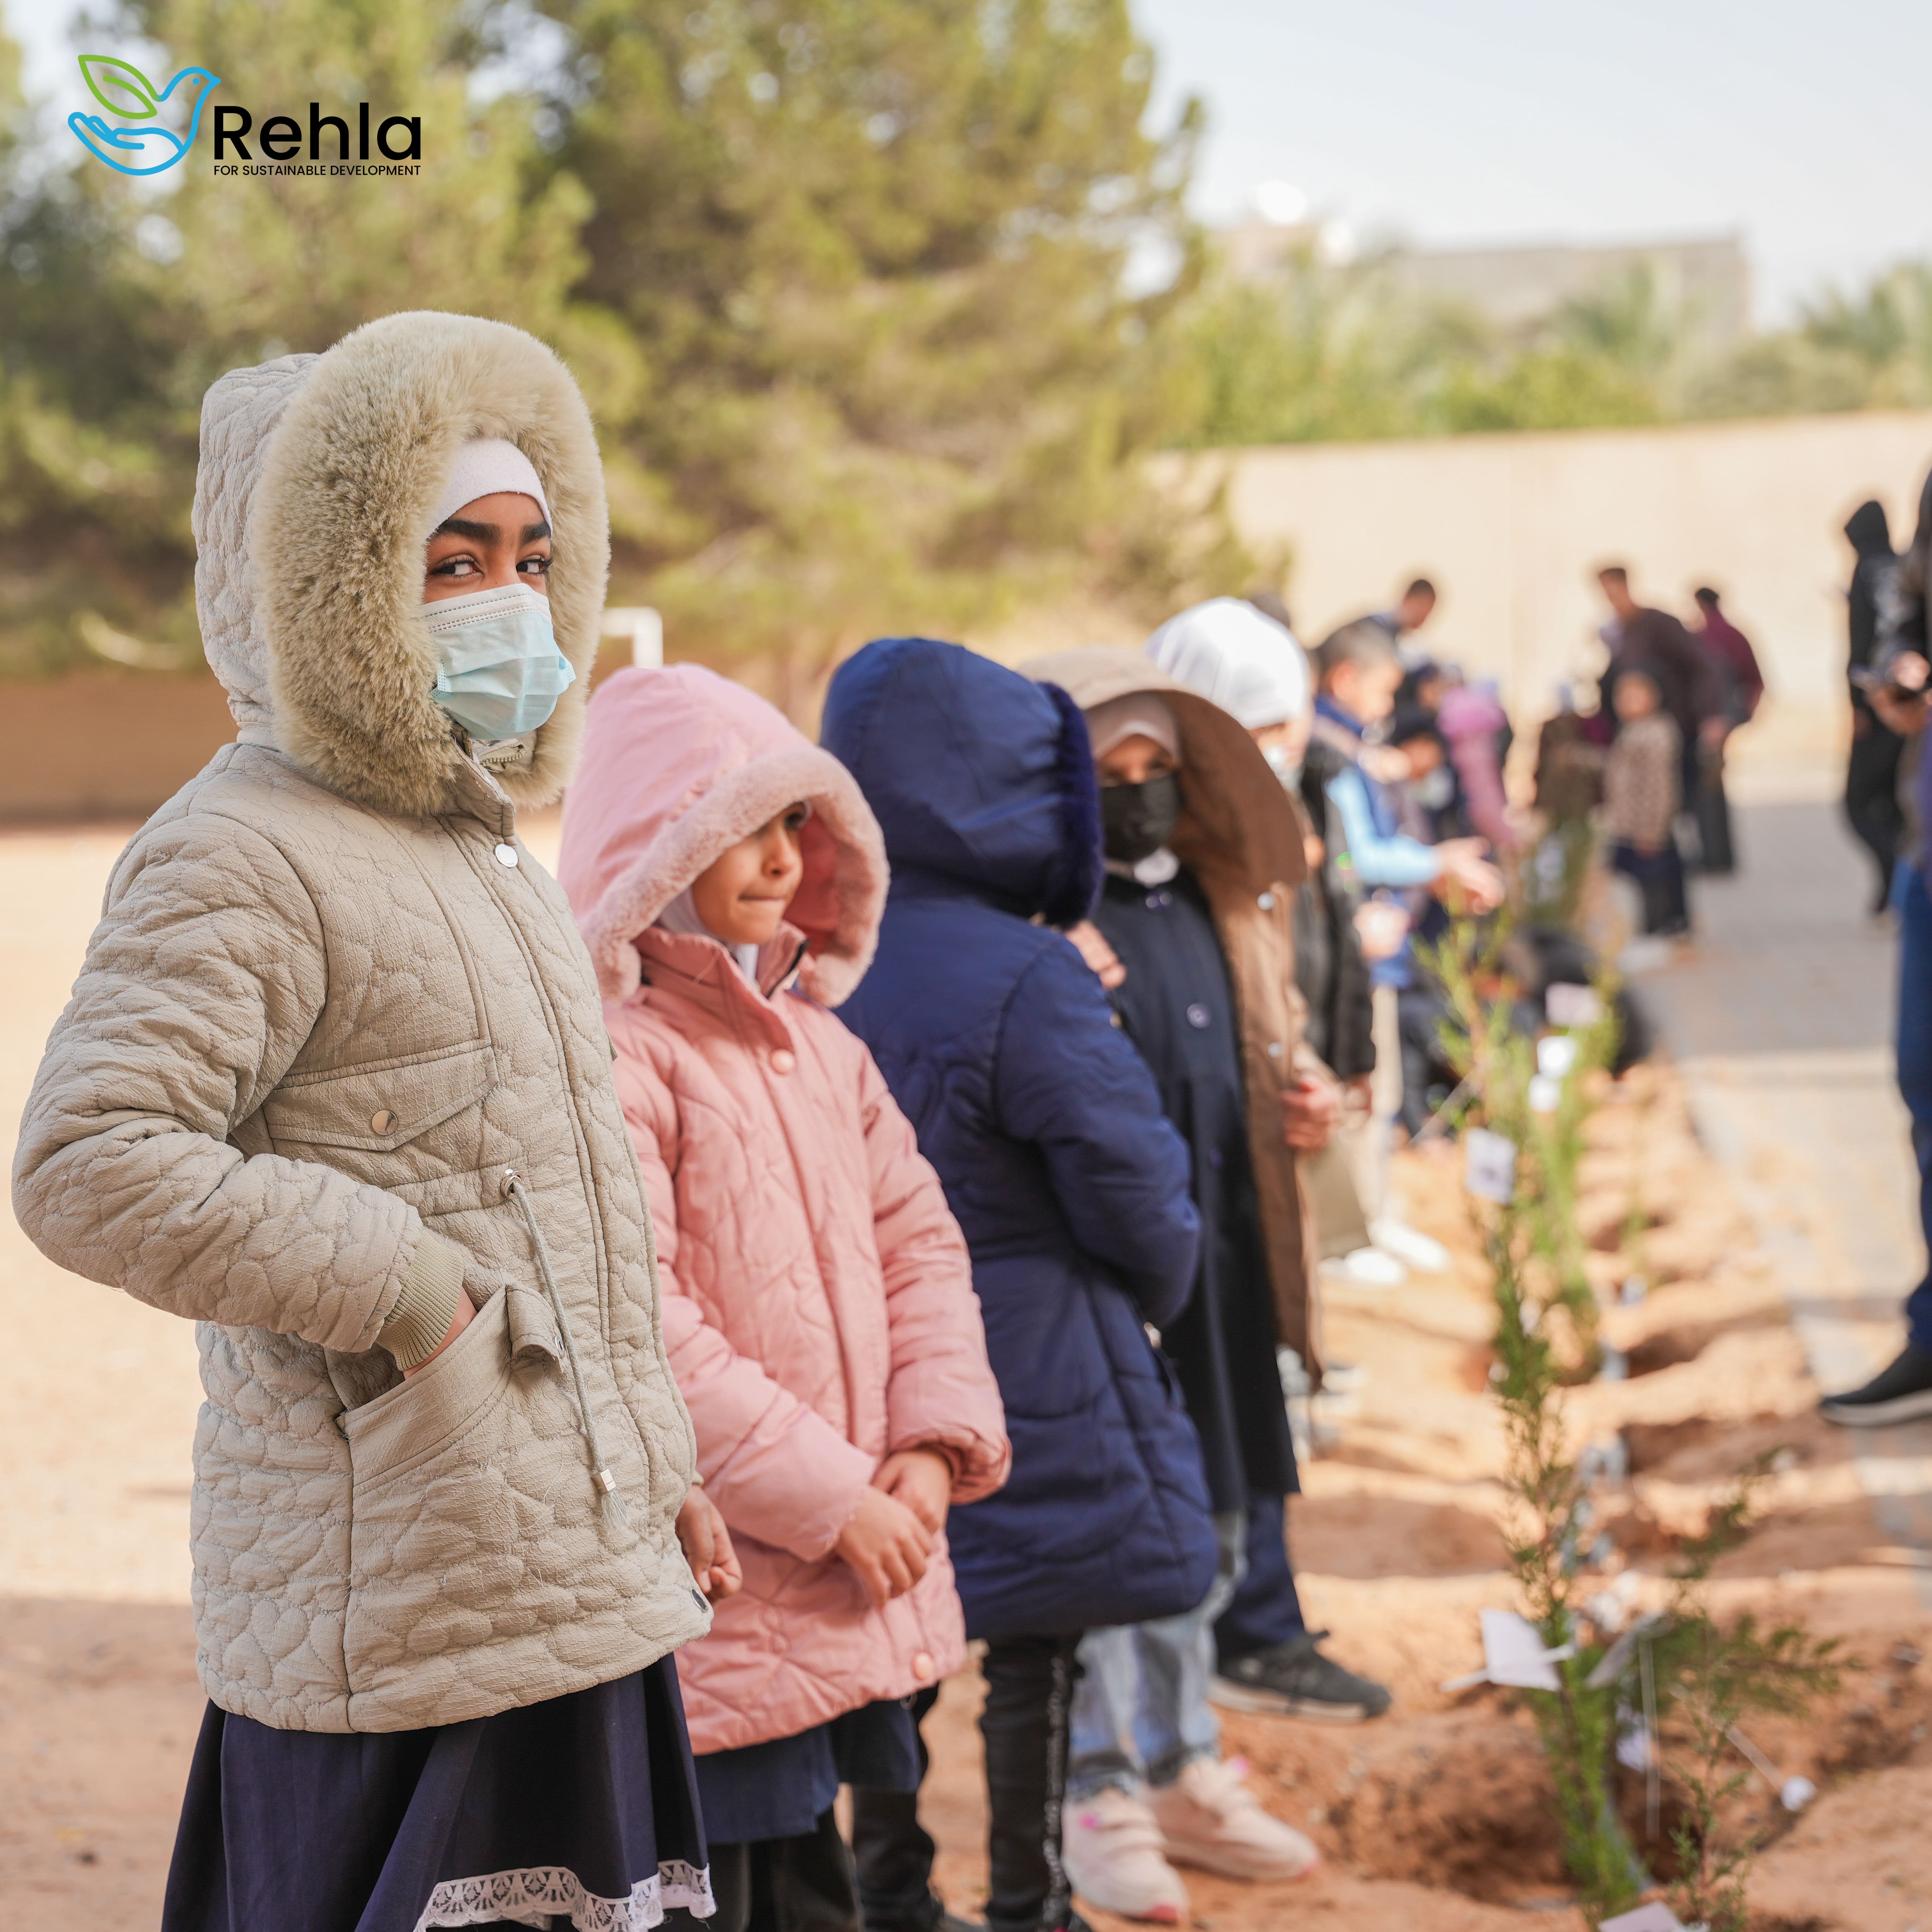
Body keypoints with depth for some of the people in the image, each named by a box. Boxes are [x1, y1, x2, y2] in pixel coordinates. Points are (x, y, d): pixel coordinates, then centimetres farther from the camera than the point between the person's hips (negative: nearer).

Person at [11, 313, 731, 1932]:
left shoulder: (482, 844, 19)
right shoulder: (245, 855, -12)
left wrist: (657, 1468, 25)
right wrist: (398, 1287, -21)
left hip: (578, 1587, 9)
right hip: (406, 1621, -9)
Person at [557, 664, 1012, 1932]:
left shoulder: (817, 1040, 14)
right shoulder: (614, 1053, -16)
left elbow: (918, 1240, 14)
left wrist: (933, 1446, -2)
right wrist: (830, 1498, -18)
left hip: (850, 1592, 8)